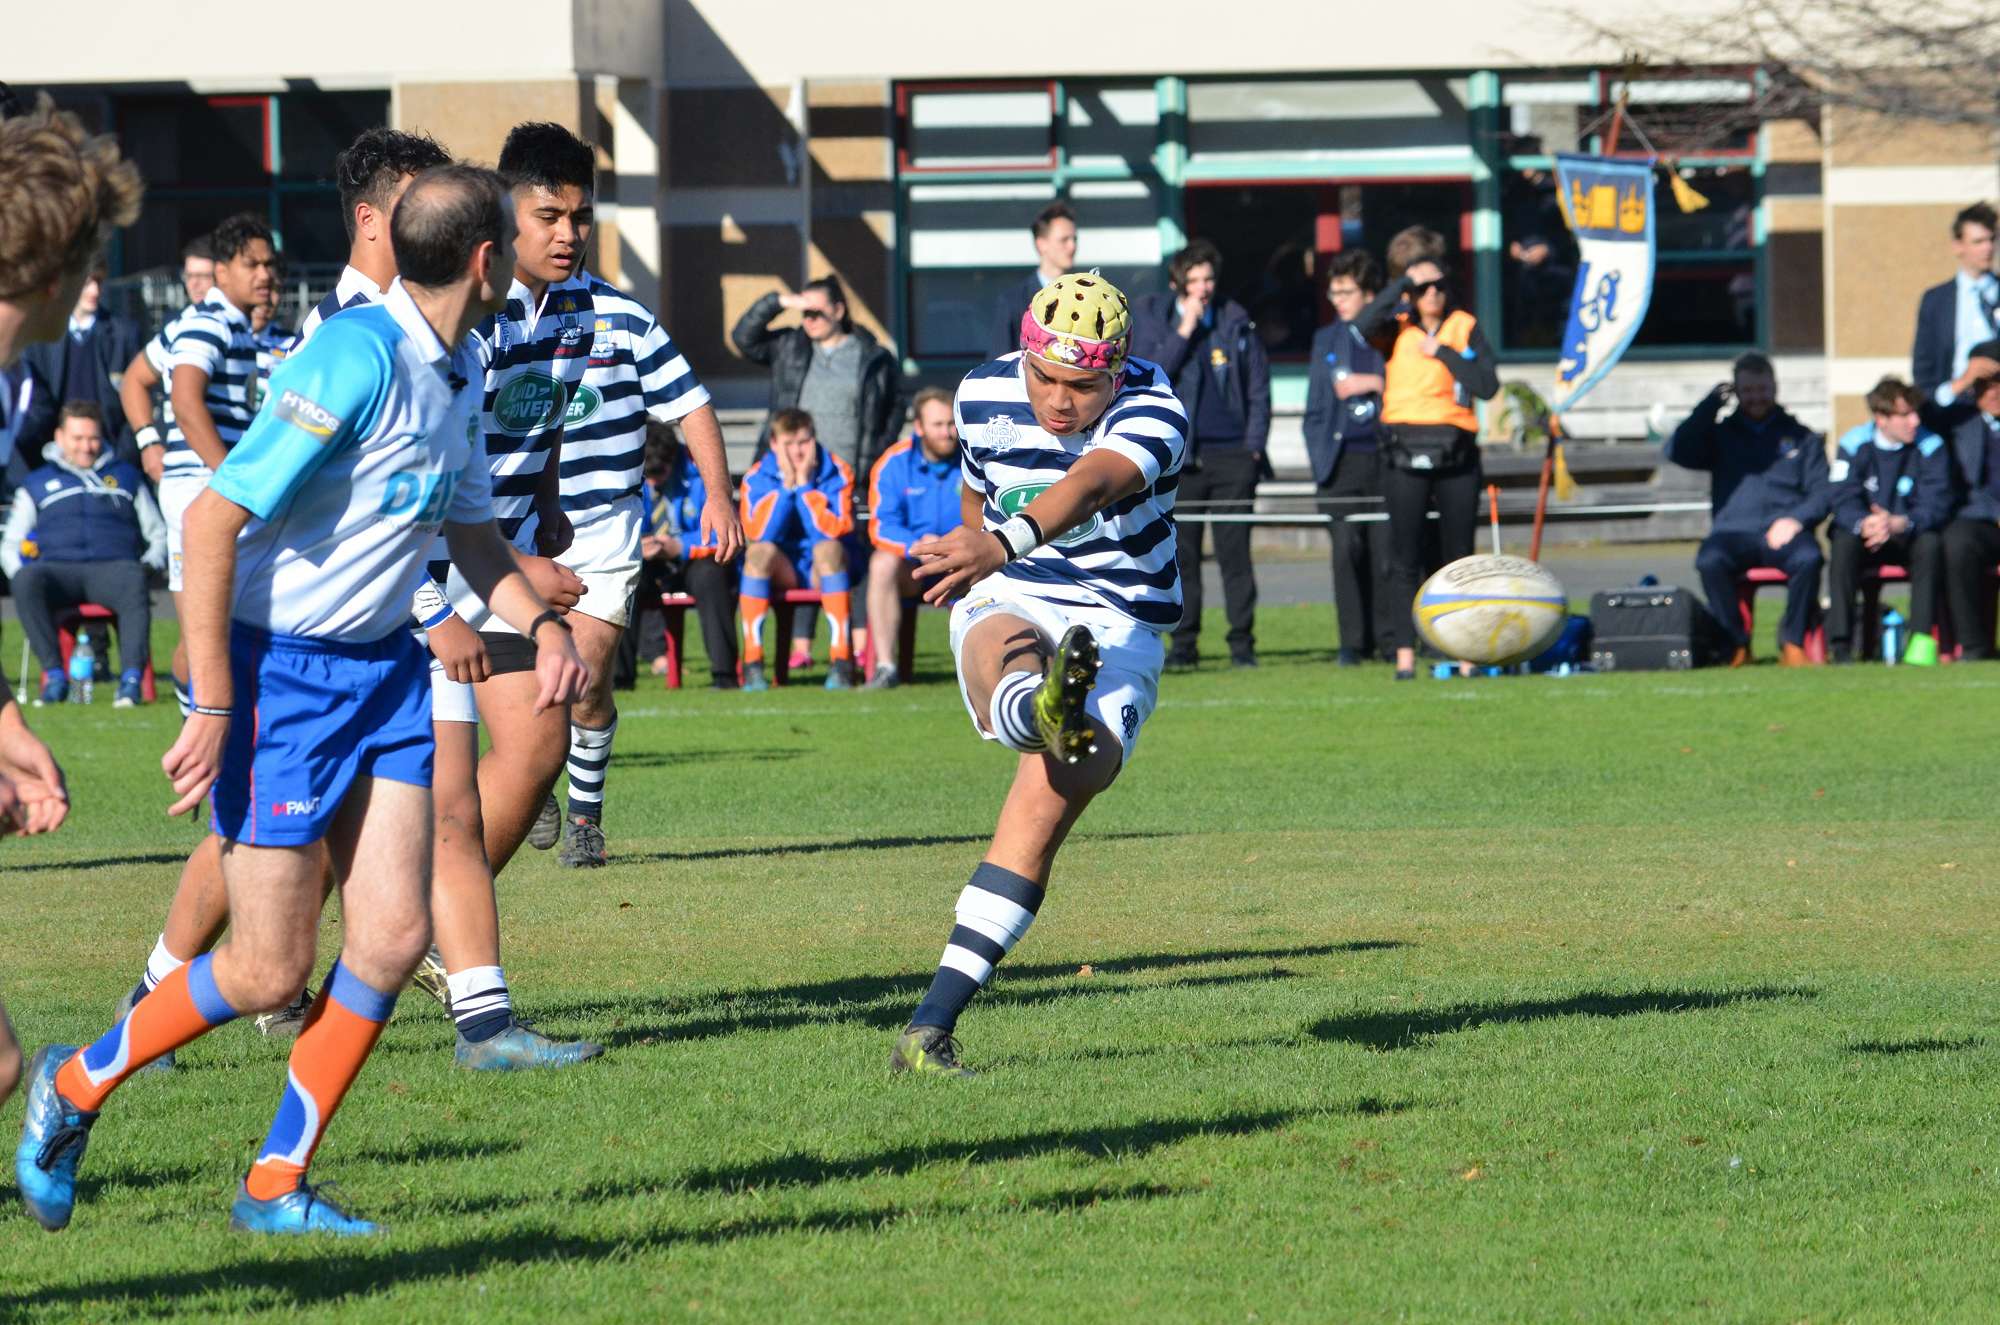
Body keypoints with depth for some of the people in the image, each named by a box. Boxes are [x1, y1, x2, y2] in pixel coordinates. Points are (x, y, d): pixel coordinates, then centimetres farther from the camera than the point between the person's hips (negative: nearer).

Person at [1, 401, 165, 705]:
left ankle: (132, 677, -48)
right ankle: (54, 674, -36)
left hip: (112, 568, -1)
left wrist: (153, 560, 4)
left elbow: (158, 533, 27)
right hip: (59, 570, 1)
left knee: (133, 579, -39)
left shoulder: (126, 476, 27)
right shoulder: (37, 485, 26)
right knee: (27, 579, -37)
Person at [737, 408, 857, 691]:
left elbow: (833, 531, -20)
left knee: (828, 548, -34)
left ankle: (841, 661, -37)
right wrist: (786, 486, -20)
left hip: (826, 571, -1)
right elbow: (759, 534, -18)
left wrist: (804, 485, -21)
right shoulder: (758, 478, -4)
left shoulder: (837, 474, -7)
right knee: (760, 551, -30)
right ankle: (752, 661, -31)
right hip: (782, 572, 1)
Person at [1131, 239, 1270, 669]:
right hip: (1178, 455, 0)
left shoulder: (1237, 323, 8)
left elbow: (1259, 390, 11)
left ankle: (1242, 642, 1)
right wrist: (1184, 330, -11)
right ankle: (1183, 643, 7)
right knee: (1182, 553, 1)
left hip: (1232, 454, 0)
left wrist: (1253, 445, 2)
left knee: (1235, 551, -2)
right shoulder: (1150, 318, 5)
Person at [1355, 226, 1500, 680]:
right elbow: (1364, 324, -21)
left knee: (1459, 556, 6)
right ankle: (1405, 653, -1)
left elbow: (1488, 386, -4)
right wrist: (1406, 282, -15)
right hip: (1405, 452, -1)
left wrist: (1442, 352, -9)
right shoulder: (1396, 327, 3)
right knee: (1405, 558, -2)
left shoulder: (1465, 327, 7)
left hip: (1456, 452, 1)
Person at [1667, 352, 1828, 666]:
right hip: (1733, 532, 0)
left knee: (1808, 558, -35)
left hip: (1783, 534, 0)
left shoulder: (1801, 437, 19)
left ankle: (1792, 643, -18)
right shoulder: (1720, 434, 20)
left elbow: (1822, 493, 10)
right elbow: (1676, 451, 2)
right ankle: (1735, 644, -20)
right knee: (1710, 561, -34)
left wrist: (1795, 519, -10)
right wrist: (1712, 403, 2)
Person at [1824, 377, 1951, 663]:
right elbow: (1841, 499, -17)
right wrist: (1863, 523, -40)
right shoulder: (1853, 444, -8)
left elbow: (1935, 504, -18)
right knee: (1844, 542, -32)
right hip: (1865, 536, 0)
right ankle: (1840, 643, -33)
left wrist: (1900, 523, -39)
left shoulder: (1930, 446, -9)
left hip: (1910, 536, 0)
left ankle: (1922, 637, -33)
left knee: (1931, 542, -32)